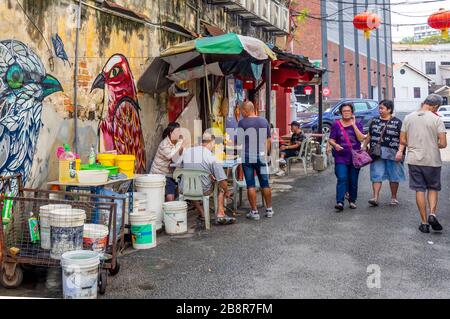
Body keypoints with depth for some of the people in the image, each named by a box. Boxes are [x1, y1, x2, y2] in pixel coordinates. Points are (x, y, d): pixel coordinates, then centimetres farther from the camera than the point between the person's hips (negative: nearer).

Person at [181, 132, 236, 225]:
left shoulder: (186, 151, 3)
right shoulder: (211, 157, -10)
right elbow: (222, 180, -10)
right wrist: (227, 192, 10)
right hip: (203, 190, -3)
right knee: (221, 185, 23)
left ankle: (202, 214, 33)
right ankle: (220, 215, 18)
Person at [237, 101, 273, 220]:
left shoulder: (242, 122, -7)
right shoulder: (264, 121, 3)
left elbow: (239, 141, -4)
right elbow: (268, 140, 6)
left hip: (247, 156, -3)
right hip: (261, 156, 3)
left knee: (250, 185, 2)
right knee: (265, 183, 11)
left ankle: (254, 212, 5)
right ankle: (269, 210, 19)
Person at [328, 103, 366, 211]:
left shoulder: (357, 124, 7)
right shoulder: (336, 124, 5)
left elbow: (361, 138, -7)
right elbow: (331, 139, 3)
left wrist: (354, 125, -11)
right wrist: (335, 145, -19)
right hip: (341, 157, -1)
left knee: (353, 180, 6)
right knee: (342, 179, -13)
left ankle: (352, 200, 22)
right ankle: (339, 202, -17)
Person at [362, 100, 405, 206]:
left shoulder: (397, 122, 0)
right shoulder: (375, 121, 11)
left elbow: (402, 139, -4)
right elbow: (369, 136, 17)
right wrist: (364, 147, 9)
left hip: (392, 154, -2)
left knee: (394, 176, 8)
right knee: (376, 175, -5)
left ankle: (393, 197, 22)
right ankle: (375, 197, -7)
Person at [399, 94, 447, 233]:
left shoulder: (408, 118, 1)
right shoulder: (437, 119, -9)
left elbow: (403, 140, 4)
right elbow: (443, 143, -11)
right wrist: (433, 145, 9)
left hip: (414, 160, 2)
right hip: (432, 160, -2)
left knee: (419, 190, 7)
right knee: (433, 188, 15)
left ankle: (424, 223, 9)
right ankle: (432, 214, -5)